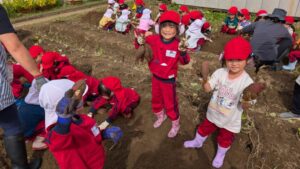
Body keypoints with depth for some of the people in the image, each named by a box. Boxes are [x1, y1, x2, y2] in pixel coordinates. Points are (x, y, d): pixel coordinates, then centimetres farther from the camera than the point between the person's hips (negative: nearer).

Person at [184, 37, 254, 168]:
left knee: (225, 140, 24)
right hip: (213, 113, 2)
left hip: (230, 120, -2)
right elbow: (207, 89, -21)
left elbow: (245, 106, -25)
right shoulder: (220, 72, -19)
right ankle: (197, 142, 60)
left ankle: (220, 155, 57)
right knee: (204, 129, 28)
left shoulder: (247, 82, -27)